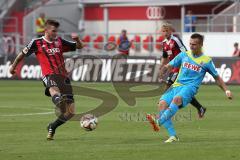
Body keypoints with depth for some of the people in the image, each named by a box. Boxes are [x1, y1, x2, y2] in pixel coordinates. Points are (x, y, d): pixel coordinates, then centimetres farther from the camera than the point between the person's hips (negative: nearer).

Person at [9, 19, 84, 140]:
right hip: (49, 75, -5)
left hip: (63, 77, 5)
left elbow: (80, 46, 22)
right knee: (54, 89, -43)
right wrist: (13, 66, 33)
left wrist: (77, 39, -1)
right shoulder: (37, 43, 7)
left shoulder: (59, 41, 17)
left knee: (70, 112, 1)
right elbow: (23, 53, 22)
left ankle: (52, 128, 23)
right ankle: (59, 100, -78)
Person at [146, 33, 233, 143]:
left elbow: (217, 78, 17)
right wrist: (161, 74, -2)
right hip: (176, 85, 4)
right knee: (163, 103, -23)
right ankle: (173, 136, -24)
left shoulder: (206, 61, 8)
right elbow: (169, 66, 19)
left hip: (190, 87, -4)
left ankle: (158, 122, -51)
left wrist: (226, 90, 8)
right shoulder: (184, 55, 16)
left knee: (177, 99, -37)